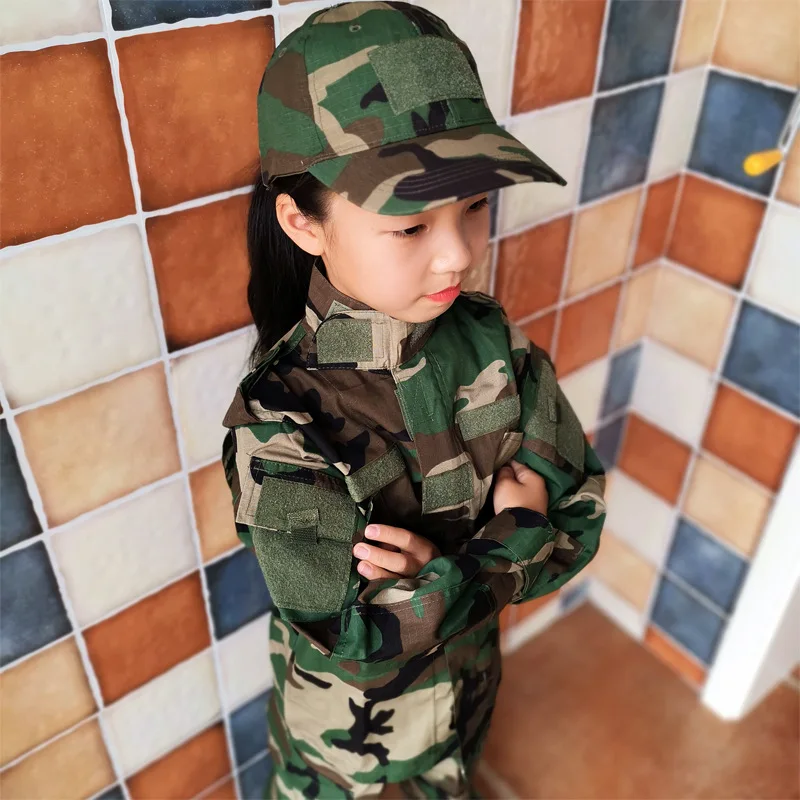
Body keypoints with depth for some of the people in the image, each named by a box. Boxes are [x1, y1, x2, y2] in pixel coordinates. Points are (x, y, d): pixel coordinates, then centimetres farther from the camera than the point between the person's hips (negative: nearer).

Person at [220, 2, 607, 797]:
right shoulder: (277, 421, -33)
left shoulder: (494, 340, -20)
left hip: (468, 680, 4)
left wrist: (441, 571, -29)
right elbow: (364, 639, -29)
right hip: (351, 730, -3)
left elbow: (579, 518, -14)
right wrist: (514, 536, -24)